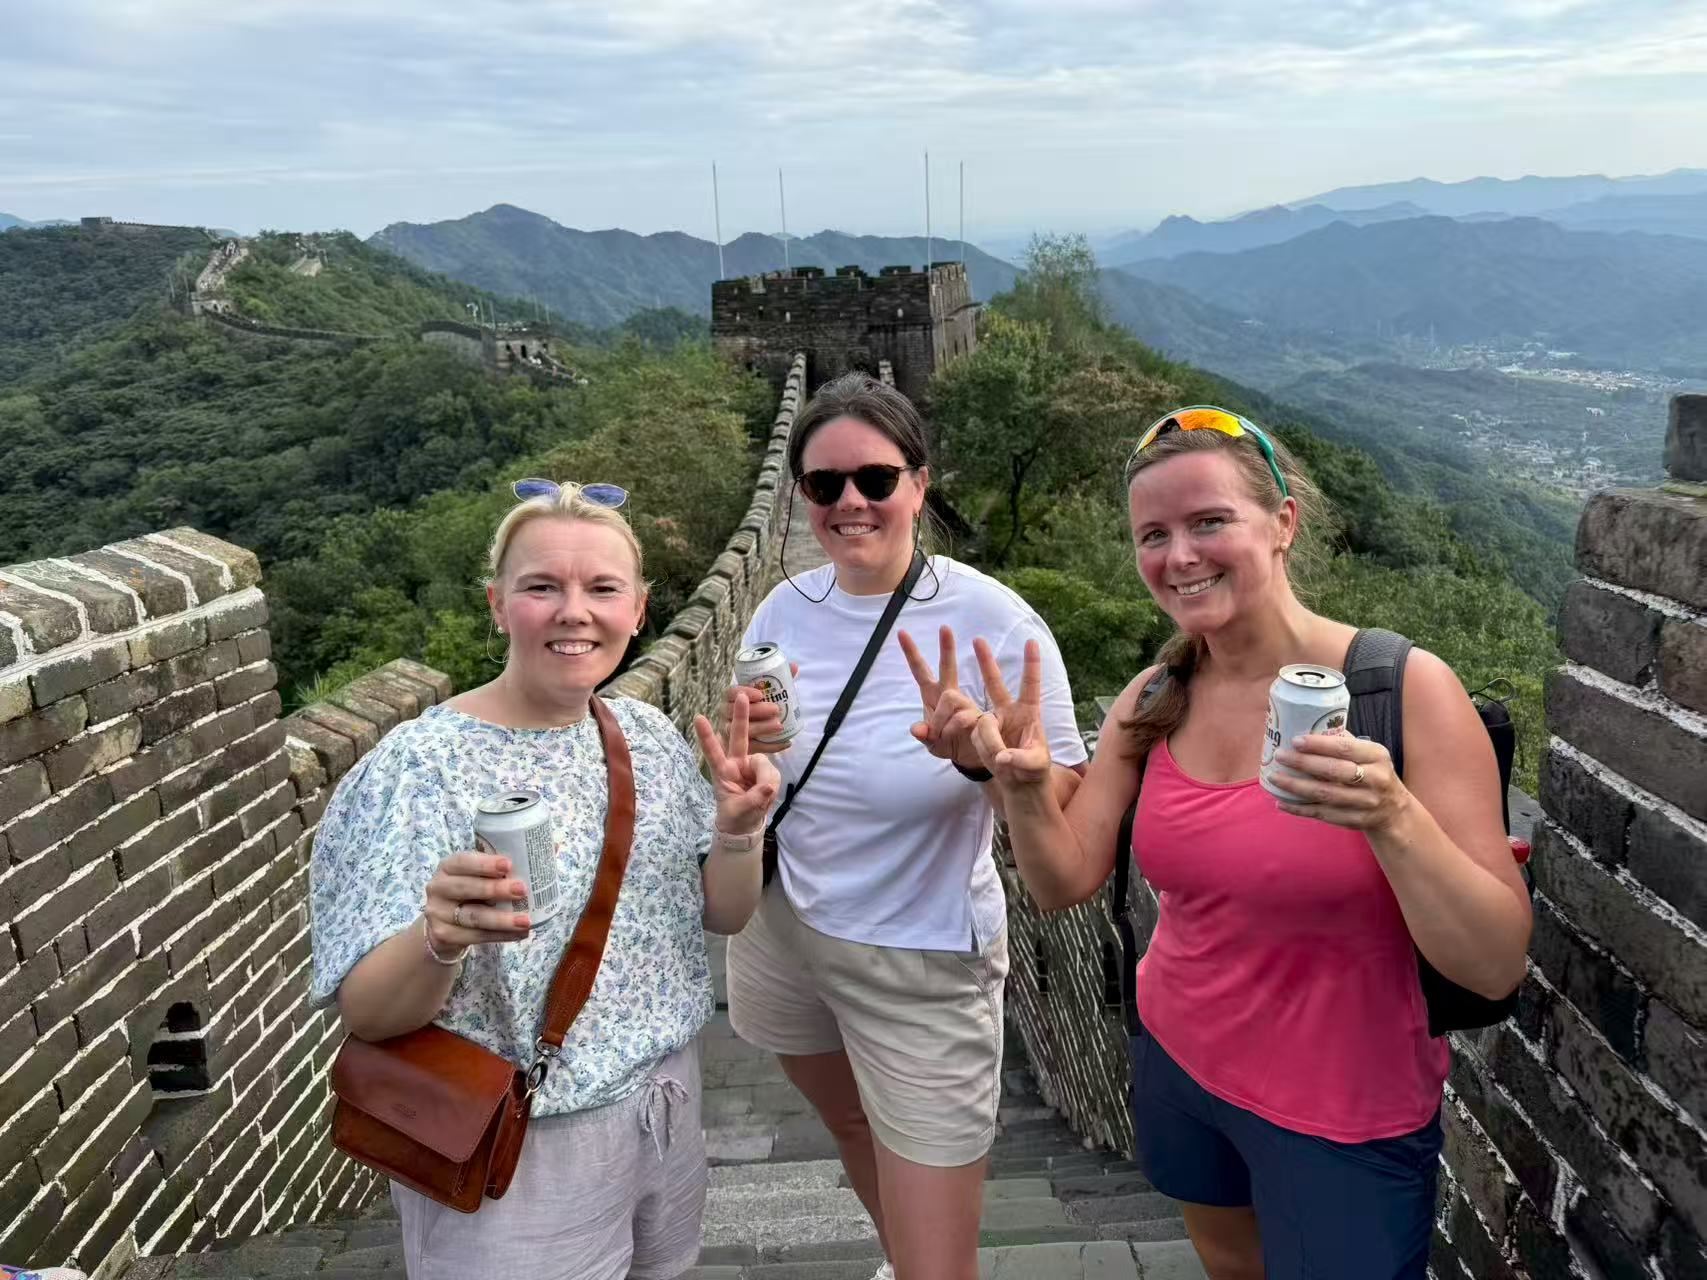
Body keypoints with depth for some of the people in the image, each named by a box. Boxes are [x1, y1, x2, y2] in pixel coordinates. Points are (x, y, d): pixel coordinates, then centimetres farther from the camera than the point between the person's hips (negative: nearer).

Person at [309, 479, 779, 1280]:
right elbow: (365, 1013, -19)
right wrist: (439, 938, -39)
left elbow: (722, 915, 3)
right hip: (516, 1157, -5)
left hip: (665, 1111, 6)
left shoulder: (648, 733, -3)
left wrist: (737, 828, -17)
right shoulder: (419, 766, -19)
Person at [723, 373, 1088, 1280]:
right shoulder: (784, 611, -6)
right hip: (782, 929, 5)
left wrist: (984, 758, -37)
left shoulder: (994, 622, -20)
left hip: (923, 963, -5)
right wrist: (745, 744, -17)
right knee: (854, 1128, 31)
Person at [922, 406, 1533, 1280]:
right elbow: (1066, 882, -3)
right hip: (1174, 1063, 5)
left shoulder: (1405, 688, -21)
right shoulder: (1155, 700, -7)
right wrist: (1023, 784, -22)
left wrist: (1394, 820, -38)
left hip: (1342, 1116, -4)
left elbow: (1497, 967, -21)